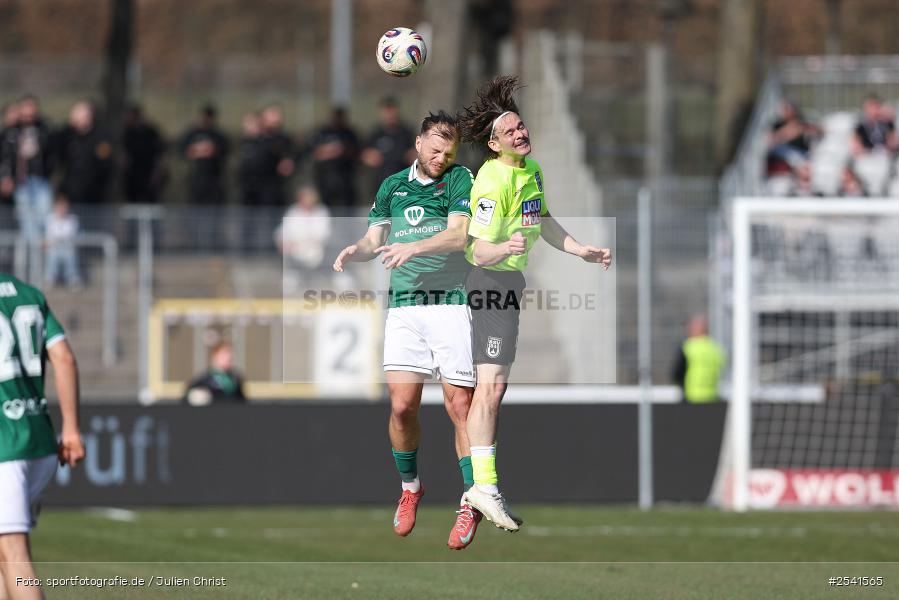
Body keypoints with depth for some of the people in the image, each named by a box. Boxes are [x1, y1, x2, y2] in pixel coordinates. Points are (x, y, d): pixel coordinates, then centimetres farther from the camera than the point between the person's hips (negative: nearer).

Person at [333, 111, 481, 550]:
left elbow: (458, 234, -12)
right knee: (402, 404, -6)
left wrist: (413, 247, -26)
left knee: (459, 405, -7)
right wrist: (356, 250, -3)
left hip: (451, 303, -3)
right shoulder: (392, 186, 17)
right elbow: (375, 240, 19)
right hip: (403, 305, 4)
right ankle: (409, 488, 17)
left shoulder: (459, 180, 2)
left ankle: (471, 502, 1)